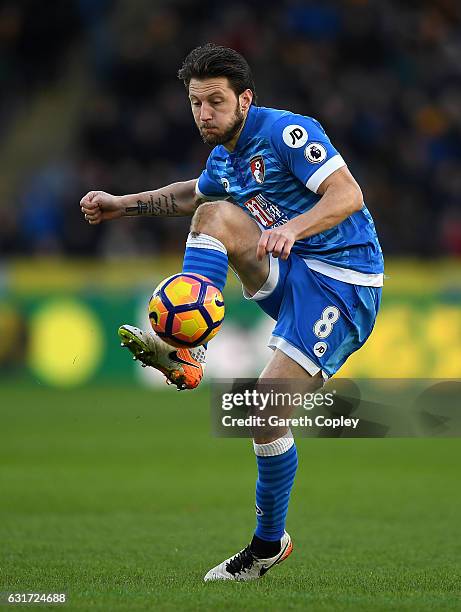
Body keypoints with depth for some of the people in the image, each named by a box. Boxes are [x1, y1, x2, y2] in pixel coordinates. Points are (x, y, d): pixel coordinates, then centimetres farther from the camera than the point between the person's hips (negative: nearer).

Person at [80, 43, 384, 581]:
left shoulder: (285, 132, -15)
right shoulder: (223, 157, 12)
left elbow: (348, 195, -24)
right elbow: (193, 195, 36)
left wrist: (292, 227, -39)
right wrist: (124, 205, 29)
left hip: (342, 284, -8)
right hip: (288, 273, 8)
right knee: (213, 213, -13)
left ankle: (269, 543, 1)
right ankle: (183, 352, -20)